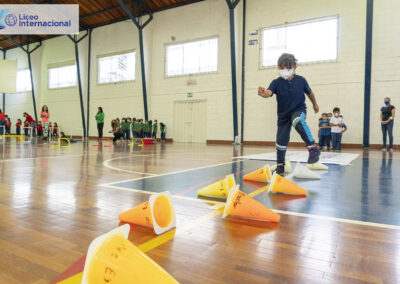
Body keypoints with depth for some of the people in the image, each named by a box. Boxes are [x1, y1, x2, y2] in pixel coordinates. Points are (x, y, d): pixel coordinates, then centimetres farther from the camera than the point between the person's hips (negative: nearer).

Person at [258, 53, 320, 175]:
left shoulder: (301, 80, -8)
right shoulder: (276, 82, -11)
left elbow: (309, 92, 9)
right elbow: (269, 92, -31)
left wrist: (315, 104, 24)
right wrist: (263, 94, -55)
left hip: (298, 109, -2)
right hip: (283, 114, 2)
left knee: (298, 122, -39)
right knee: (281, 140, 6)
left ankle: (313, 147, -29)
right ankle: (280, 165, 25)